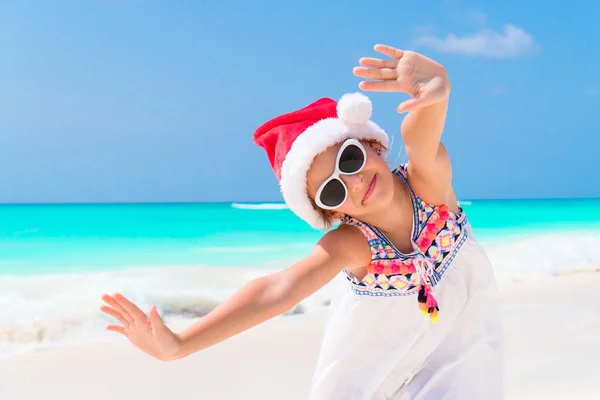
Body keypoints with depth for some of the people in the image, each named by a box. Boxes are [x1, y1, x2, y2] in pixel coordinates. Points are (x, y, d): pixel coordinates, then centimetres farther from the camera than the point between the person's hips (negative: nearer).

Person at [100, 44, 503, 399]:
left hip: (461, 335, 1)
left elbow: (420, 135, -54)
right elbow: (277, 290, -46)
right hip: (380, 343, 0)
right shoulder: (350, 244, -33)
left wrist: (432, 87, -78)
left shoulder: (428, 179, -31)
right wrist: (178, 345, -58)